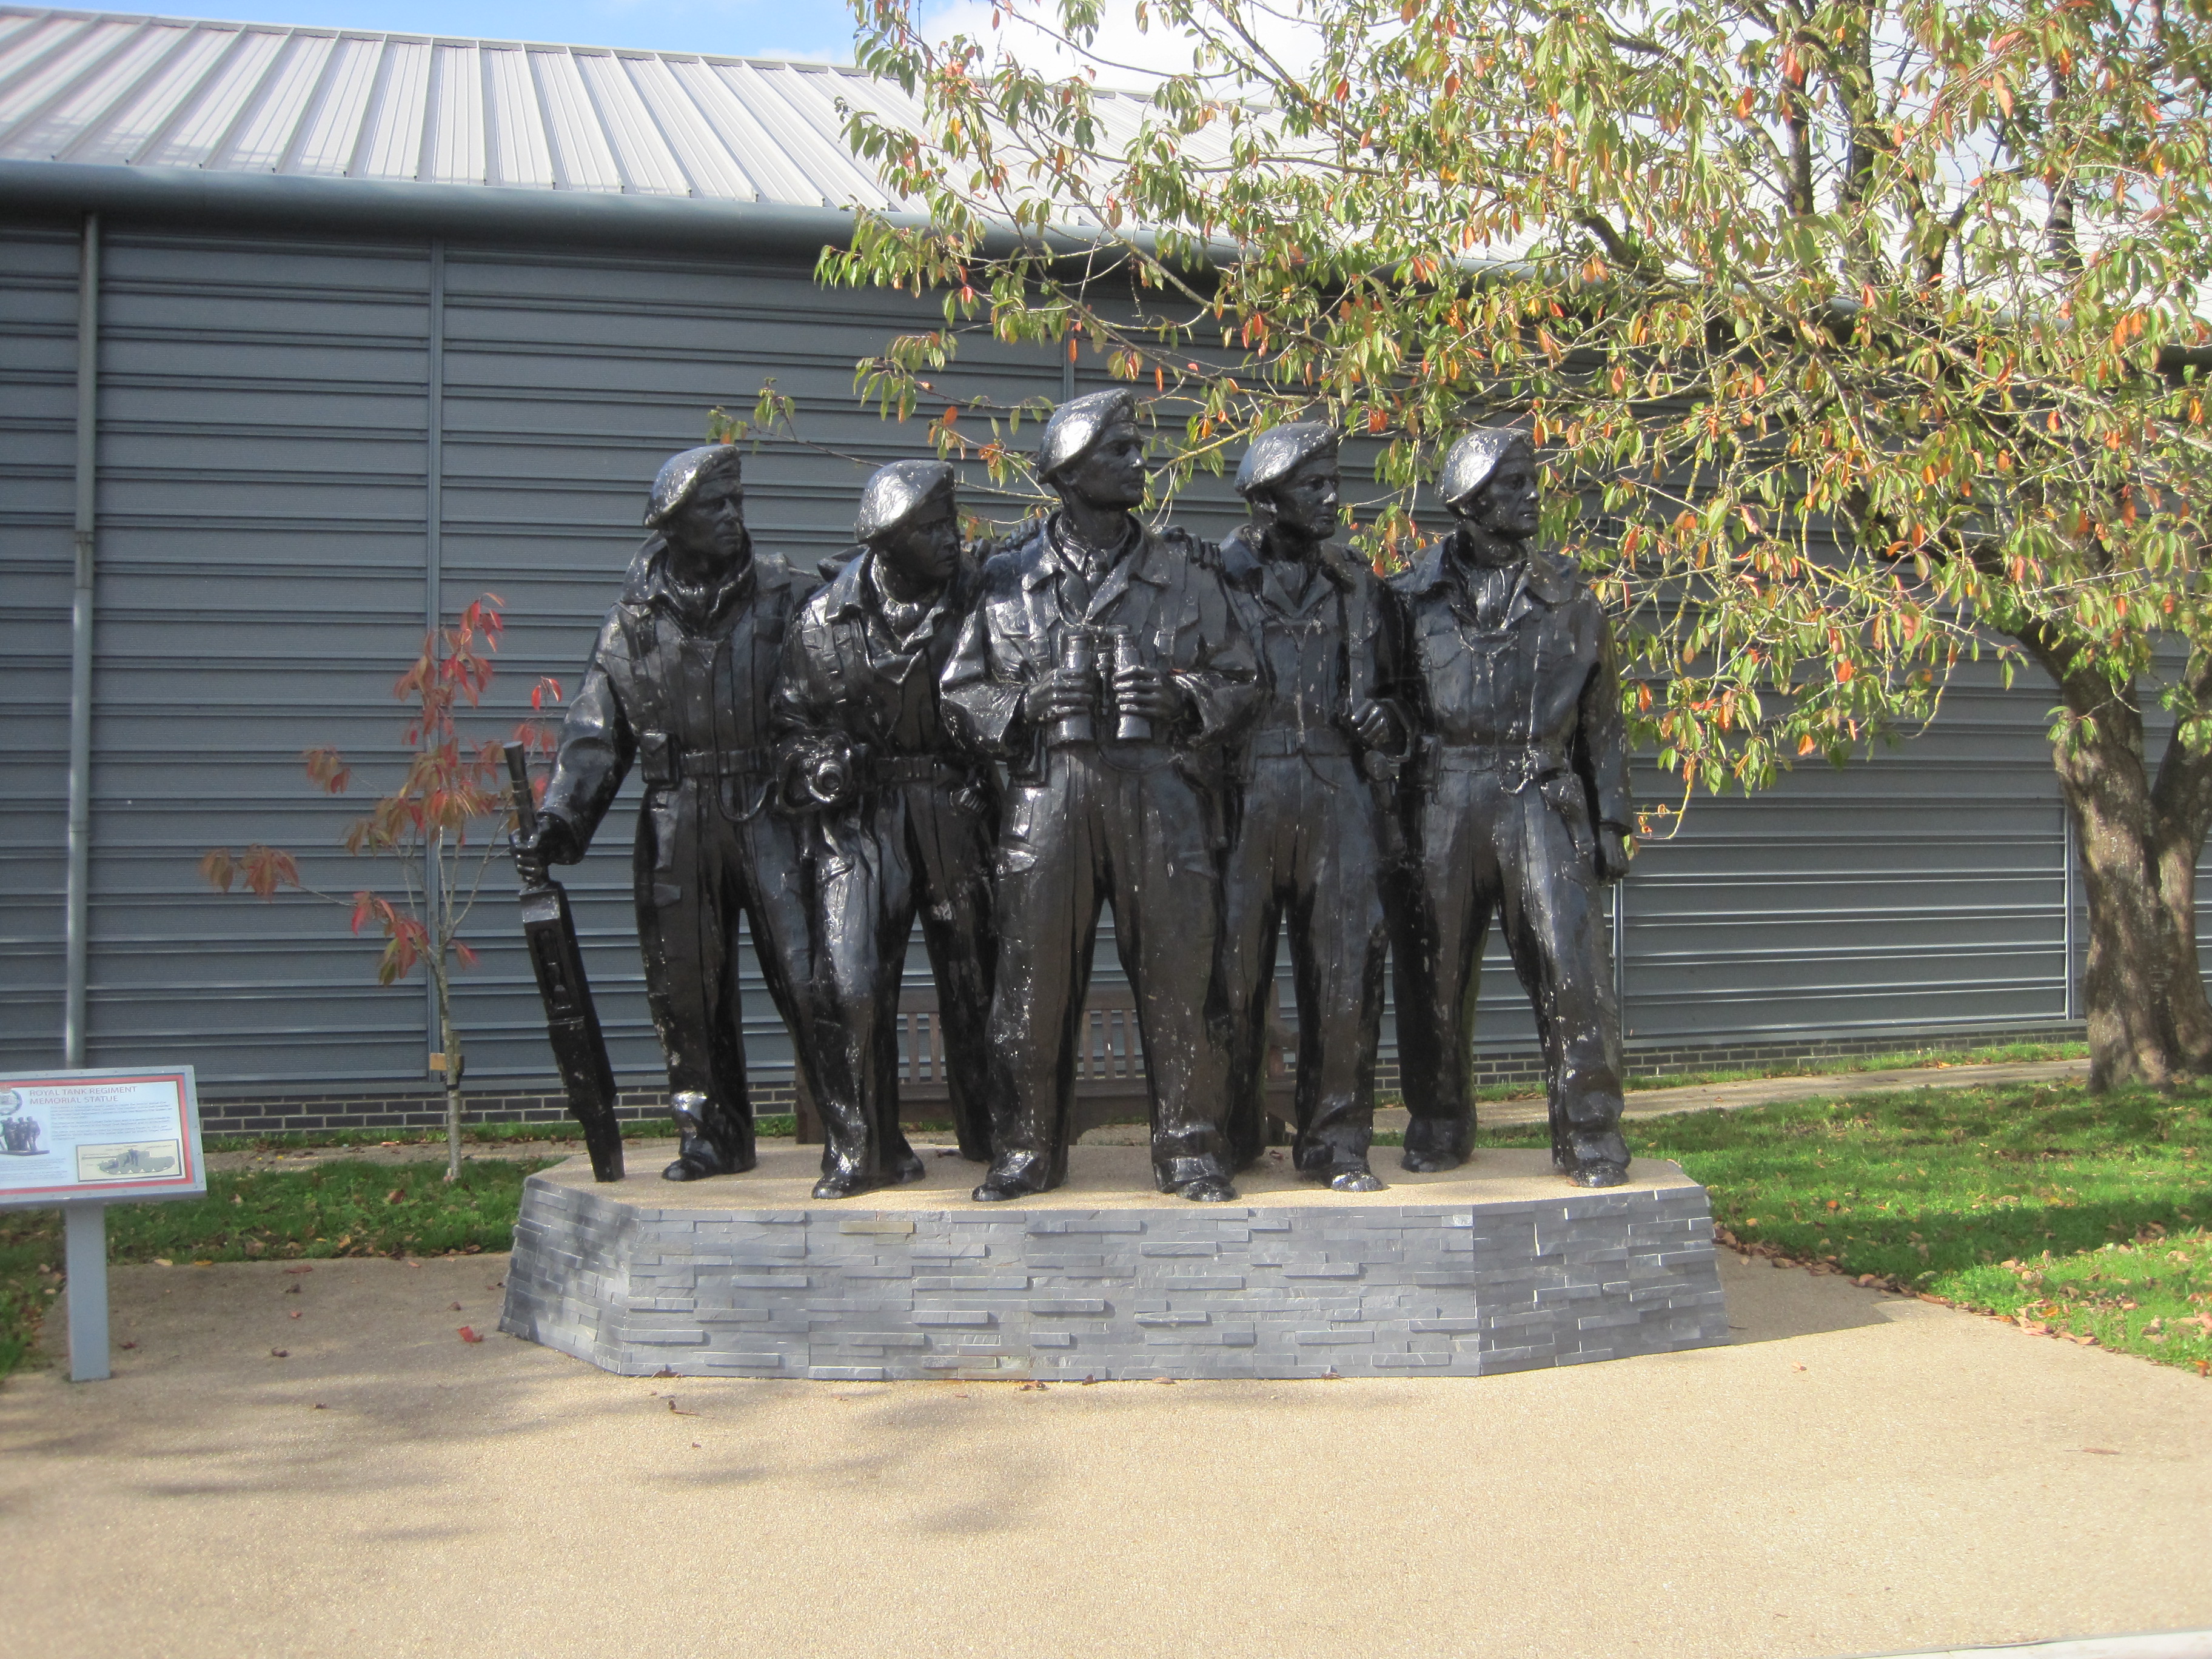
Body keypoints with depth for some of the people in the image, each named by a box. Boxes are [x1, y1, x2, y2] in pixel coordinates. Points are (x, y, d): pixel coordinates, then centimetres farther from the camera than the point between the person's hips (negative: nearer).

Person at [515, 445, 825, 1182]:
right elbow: (596, 731, 8)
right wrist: (560, 817, -2)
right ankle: (715, 1136, 19)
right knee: (685, 990, 6)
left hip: (769, 818, -2)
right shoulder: (635, 617, 7)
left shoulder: (783, 597, 2)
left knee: (807, 976, -7)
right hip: (677, 830, 2)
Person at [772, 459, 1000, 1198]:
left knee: (974, 978, 7)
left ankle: (990, 1138, 23)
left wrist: (997, 776, -6)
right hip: (861, 814, -1)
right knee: (852, 984, -8)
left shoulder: (976, 604, 2)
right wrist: (818, 765, -10)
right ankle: (861, 1152, 4)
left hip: (958, 812, 1)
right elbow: (794, 718, 9)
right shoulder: (828, 618, 1)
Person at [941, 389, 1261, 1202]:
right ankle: (1026, 1150, 12)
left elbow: (1240, 678, 12)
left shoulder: (1184, 571, 11)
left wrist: (1183, 697, -8)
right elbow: (962, 693, 11)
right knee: (1035, 974, 0)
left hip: (1162, 790, 0)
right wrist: (1026, 702, -8)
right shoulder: (1011, 578, 9)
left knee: (1180, 971, -1)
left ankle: (1191, 1148, 10)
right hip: (1049, 791, 0)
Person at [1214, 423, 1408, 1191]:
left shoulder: (1357, 587, 16)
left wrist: (1385, 721, 1)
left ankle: (1336, 1140, 10)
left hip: (1340, 798, 3)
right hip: (1245, 796, -3)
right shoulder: (1217, 578, 5)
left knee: (1345, 975, 0)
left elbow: (1387, 687, 22)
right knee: (1234, 973, 0)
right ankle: (1229, 1140, 13)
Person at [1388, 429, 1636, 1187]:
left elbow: (1602, 723, 15)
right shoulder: (1413, 597, 9)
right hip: (1439, 805, 0)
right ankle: (1438, 1126, 20)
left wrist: (1610, 822, 9)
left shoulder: (1570, 601, 12)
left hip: (1541, 802, 0)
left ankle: (1589, 1135, 0)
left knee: (1573, 968, -8)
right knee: (1433, 976, 4)